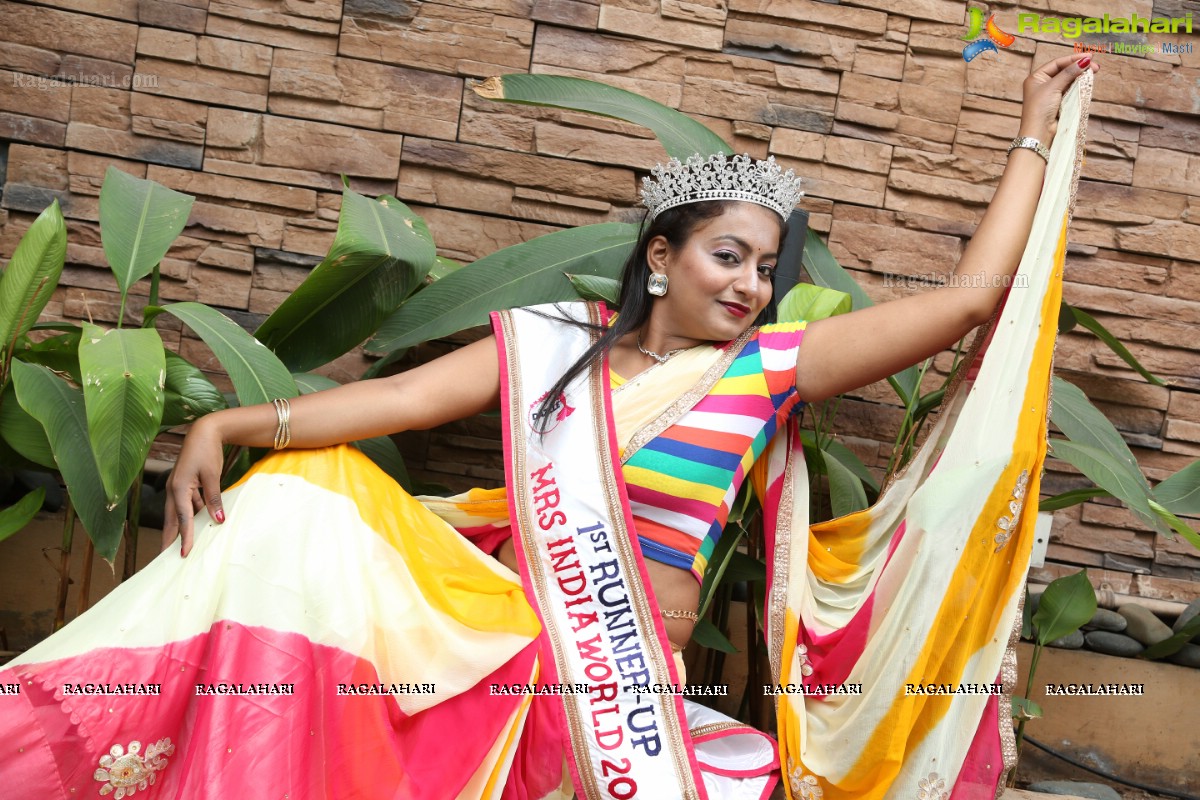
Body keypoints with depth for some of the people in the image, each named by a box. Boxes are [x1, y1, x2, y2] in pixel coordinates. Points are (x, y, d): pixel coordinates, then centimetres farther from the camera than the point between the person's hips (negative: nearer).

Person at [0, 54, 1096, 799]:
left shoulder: (773, 367, 2)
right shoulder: (553, 342, 6)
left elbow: (969, 297, 2)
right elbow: (402, 398, -1)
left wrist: (1034, 136, 8)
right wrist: (226, 426, -10)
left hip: (626, 671, -2)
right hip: (498, 629, 3)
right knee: (312, 490, -8)